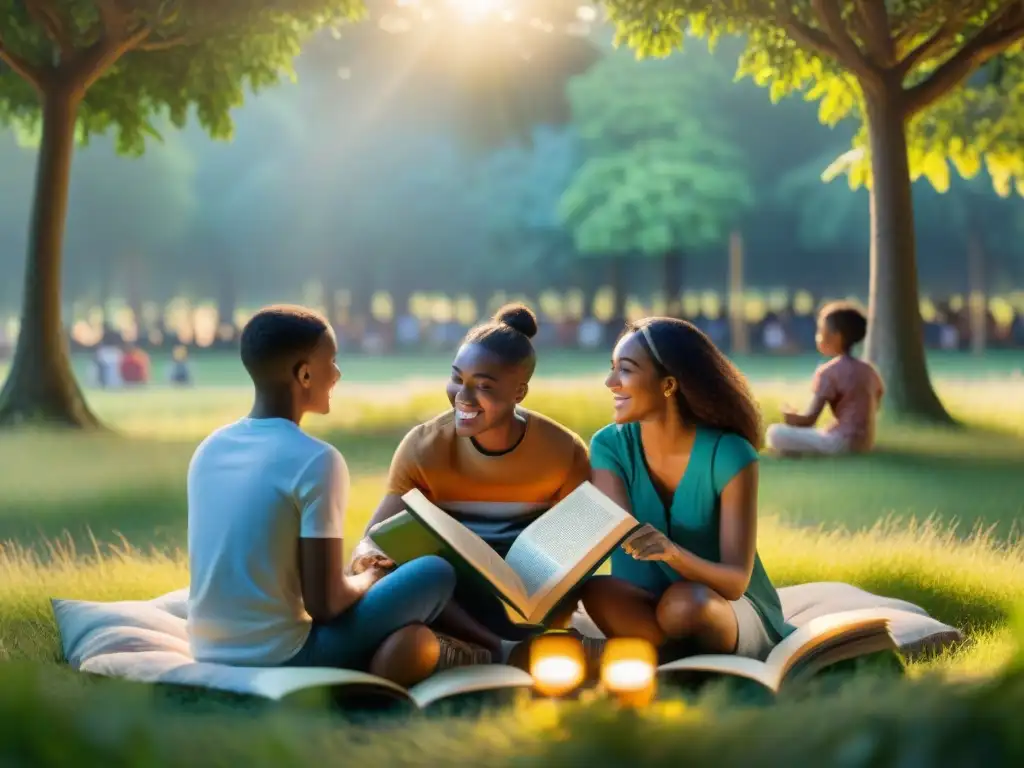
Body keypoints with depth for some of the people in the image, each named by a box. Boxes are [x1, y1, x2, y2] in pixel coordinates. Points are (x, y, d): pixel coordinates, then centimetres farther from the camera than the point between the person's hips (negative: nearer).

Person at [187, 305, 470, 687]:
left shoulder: (208, 449, 5)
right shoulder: (317, 461, -16)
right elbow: (325, 604, -17)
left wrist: (354, 580, 19)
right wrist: (366, 581, 5)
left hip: (212, 659, 8)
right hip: (280, 661, -7)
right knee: (436, 573, 5)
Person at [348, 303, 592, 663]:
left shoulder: (564, 451, -9)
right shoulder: (424, 447, -10)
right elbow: (374, 539, -12)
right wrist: (367, 555, -39)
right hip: (456, 599, 1)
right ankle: (504, 651, -33)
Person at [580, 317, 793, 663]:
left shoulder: (730, 456, -18)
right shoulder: (609, 446, -7)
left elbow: (736, 580, -21)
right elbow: (621, 538, -19)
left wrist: (672, 553, -41)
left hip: (733, 614, -2)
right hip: (647, 605, 3)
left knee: (683, 602, -37)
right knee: (597, 591, -30)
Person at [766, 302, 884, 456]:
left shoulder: (828, 372, -10)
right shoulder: (869, 370, 11)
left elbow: (809, 419, -13)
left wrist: (789, 415, 9)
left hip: (842, 442, -8)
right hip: (865, 442, 8)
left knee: (774, 434, -10)